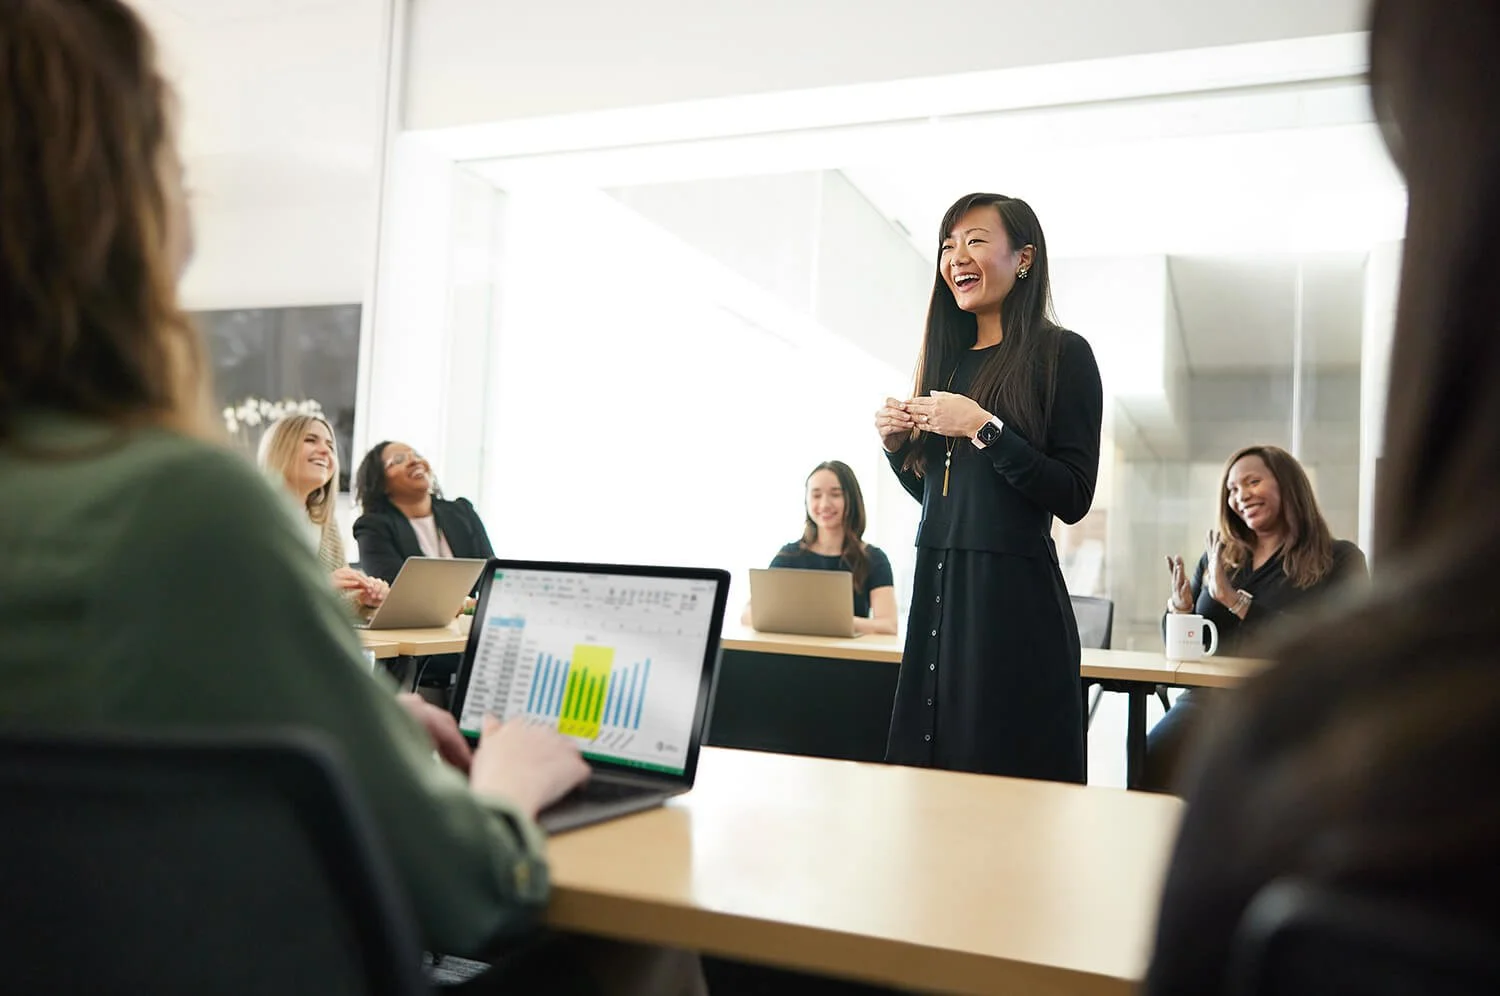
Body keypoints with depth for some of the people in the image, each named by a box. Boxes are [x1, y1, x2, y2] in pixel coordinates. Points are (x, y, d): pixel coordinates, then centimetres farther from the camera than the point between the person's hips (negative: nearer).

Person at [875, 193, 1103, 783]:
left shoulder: (1061, 353, -3)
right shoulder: (949, 358, 15)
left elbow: (1074, 499, -10)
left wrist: (983, 428, -16)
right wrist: (897, 445, 3)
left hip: (1013, 597, -6)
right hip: (936, 590, 6)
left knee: (1005, 782, 0)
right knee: (931, 766, 10)